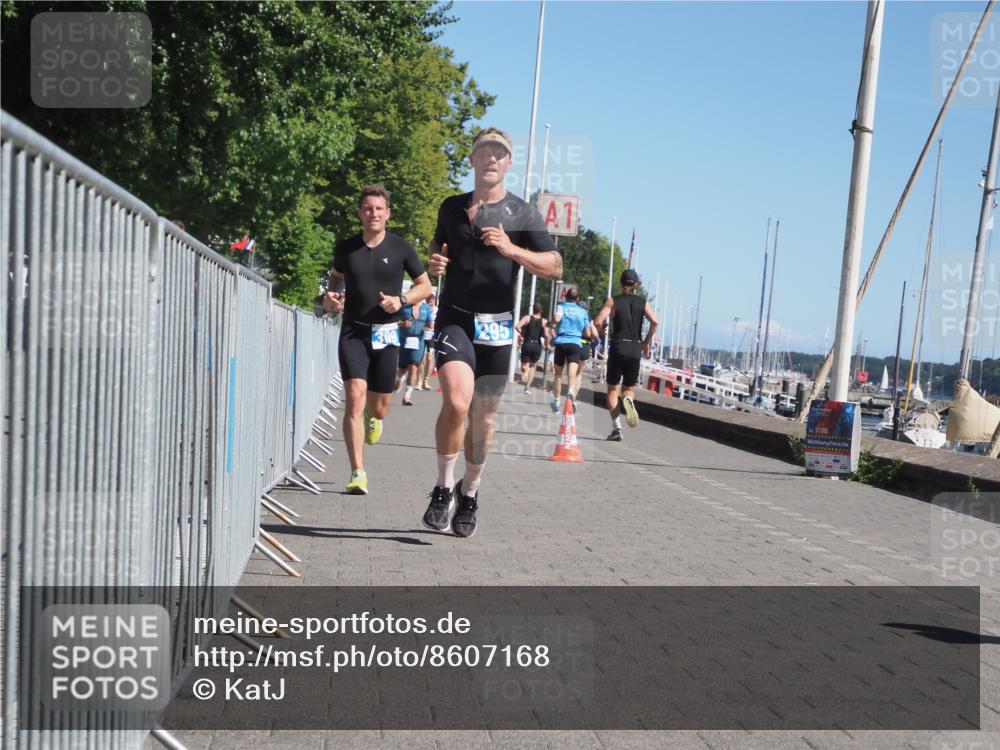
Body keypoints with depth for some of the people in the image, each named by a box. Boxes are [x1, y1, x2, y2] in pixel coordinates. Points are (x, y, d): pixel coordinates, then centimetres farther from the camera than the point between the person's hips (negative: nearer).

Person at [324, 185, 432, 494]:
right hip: (353, 332, 0)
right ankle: (358, 473, -14)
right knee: (354, 398, -16)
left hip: (386, 334, 0)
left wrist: (402, 300, -12)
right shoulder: (345, 248, 2)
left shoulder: (401, 248, -2)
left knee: (379, 408, 8)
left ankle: (372, 417, 49)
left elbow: (425, 286, 7)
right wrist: (330, 297, 1)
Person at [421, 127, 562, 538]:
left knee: (483, 416, 7)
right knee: (456, 401, -22)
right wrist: (436, 258, 6)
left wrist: (510, 248, -17)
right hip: (455, 317, 0)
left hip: (497, 324, 0)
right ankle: (444, 486, -5)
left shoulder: (523, 214, 3)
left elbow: (554, 267, -2)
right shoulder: (452, 207, 11)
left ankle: (469, 493, 26)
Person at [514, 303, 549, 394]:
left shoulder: (527, 318, 1)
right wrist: (547, 345, 9)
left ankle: (524, 372, -34)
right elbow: (546, 335, -9)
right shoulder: (544, 321, 2)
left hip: (527, 345, -1)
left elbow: (517, 327, -14)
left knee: (525, 366, 5)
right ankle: (528, 386, 14)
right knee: (533, 366, 20)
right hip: (537, 346, 1)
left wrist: (521, 334, 4)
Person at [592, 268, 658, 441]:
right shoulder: (642, 303, 5)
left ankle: (616, 428, -3)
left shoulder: (613, 301, 1)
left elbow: (598, 322, -10)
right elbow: (654, 322, -9)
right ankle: (628, 399, -21)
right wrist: (646, 342, 3)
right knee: (629, 388, 16)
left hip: (617, 347, -1)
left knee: (612, 390, 8)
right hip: (635, 349, 2)